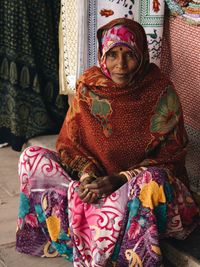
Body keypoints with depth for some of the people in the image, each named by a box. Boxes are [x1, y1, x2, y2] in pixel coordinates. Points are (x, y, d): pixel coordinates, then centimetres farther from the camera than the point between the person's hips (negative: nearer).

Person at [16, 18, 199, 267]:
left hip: (135, 181, -3)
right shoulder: (88, 87, -5)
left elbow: (171, 156, -10)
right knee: (31, 157, -13)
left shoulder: (161, 92, -13)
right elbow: (68, 142, 0)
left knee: (151, 180, -38)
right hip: (95, 178, 3)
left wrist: (121, 179, -23)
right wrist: (87, 173, -21)